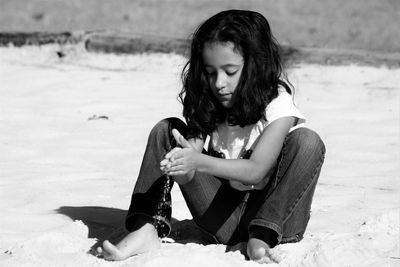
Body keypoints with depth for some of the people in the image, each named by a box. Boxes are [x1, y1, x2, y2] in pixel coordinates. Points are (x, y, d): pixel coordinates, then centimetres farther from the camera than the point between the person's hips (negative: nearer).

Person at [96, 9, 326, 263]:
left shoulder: (277, 106, -15)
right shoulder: (209, 106, -2)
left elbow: (255, 170, -28)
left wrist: (198, 162, -41)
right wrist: (181, 165, -39)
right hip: (223, 220, 4)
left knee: (307, 142, -28)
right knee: (167, 130, -6)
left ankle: (262, 238, -28)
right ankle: (147, 230, -18)